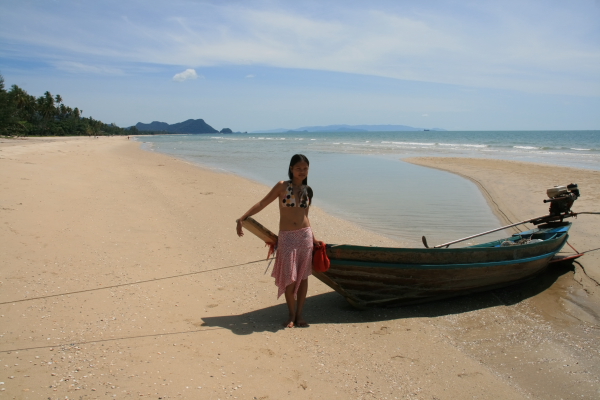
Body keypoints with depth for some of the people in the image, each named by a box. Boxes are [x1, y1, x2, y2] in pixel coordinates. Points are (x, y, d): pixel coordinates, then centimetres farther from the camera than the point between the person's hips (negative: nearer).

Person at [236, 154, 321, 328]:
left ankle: (299, 314, 17)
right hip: (286, 237, -3)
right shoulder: (282, 186, -3)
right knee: (289, 277, -2)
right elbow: (262, 204, -5)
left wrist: (313, 238, 12)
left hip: (305, 235, 3)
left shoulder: (307, 190, 8)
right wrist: (241, 219, -10)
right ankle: (291, 314, 17)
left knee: (303, 276, 5)